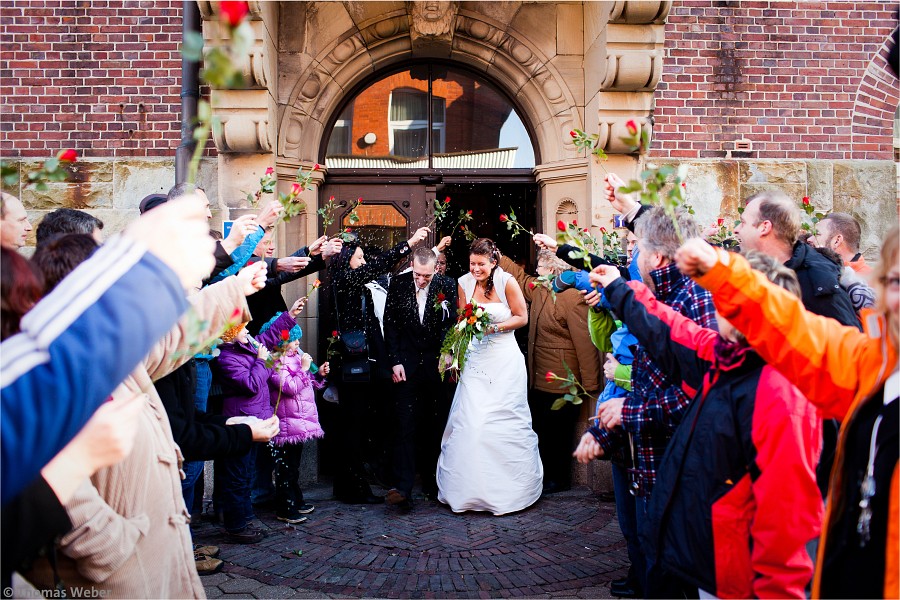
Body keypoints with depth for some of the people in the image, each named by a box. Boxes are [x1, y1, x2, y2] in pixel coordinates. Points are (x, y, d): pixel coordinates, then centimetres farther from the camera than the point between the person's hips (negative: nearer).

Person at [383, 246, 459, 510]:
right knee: (405, 426, -7)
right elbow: (390, 325, 3)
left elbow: (452, 324, 4)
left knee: (436, 426, 7)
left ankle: (432, 482, 20)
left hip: (436, 365, 1)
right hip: (406, 365, -1)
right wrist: (395, 362, -3)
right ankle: (403, 488, -9)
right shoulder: (398, 284, 1)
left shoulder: (447, 286, 0)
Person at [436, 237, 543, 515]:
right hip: (475, 360, 3)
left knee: (505, 423, 2)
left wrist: (495, 327, -16)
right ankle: (471, 488, 11)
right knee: (470, 422, -2)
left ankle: (509, 489, 17)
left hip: (504, 360, -3)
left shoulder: (507, 282, -8)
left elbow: (522, 317, -2)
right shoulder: (464, 283, 1)